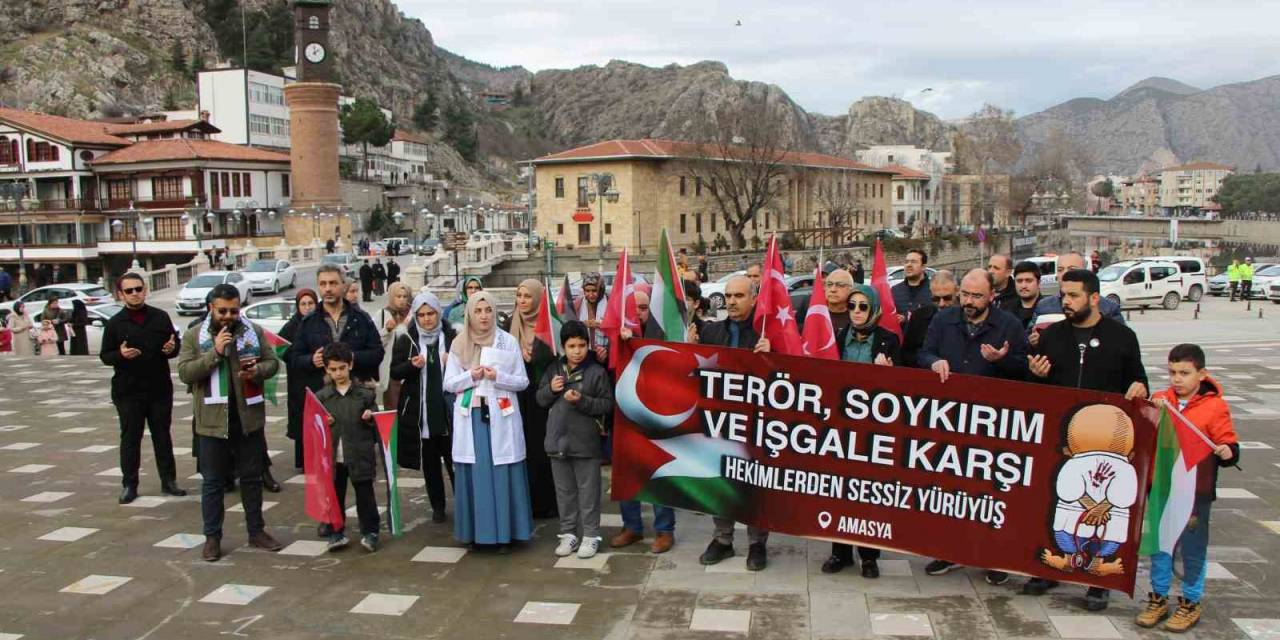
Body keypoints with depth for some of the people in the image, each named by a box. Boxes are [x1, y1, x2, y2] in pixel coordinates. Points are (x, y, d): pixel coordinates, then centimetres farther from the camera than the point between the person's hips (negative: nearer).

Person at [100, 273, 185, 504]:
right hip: (128, 391, -1)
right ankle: (129, 485, 14)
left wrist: (172, 348, -12)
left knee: (162, 436, 11)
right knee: (130, 438, 5)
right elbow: (104, 355, 0)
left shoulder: (161, 317, 3)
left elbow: (176, 343, 11)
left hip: (160, 388, 2)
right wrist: (120, 354, -20)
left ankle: (168, 480, 20)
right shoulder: (115, 323, -1)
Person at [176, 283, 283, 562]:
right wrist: (215, 352, -21)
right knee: (213, 482, 7)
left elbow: (273, 362, 7)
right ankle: (212, 537, 17)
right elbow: (185, 372, -9)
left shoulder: (254, 332, 3)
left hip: (249, 418, 2)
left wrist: (258, 370, -15)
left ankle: (256, 531, 25)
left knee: (252, 477, 13)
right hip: (212, 421, -2)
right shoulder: (194, 336, -1)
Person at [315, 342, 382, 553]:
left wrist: (370, 417, -14)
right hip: (333, 456, 2)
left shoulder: (365, 394, 0)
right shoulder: (322, 397, 4)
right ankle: (336, 533, 22)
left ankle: (370, 532, 15)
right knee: (334, 495, 10)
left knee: (365, 494, 4)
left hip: (360, 455, -2)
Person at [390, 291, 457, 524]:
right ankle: (437, 506, 22)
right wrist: (412, 365, -17)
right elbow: (394, 372, 2)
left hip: (447, 409, -1)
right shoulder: (405, 339, 3)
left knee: (454, 459, 2)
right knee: (429, 461, 10)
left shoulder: (452, 337, 1)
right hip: (419, 411, 1)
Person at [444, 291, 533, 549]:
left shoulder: (508, 341, 2)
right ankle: (476, 532, 10)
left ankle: (504, 531, 7)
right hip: (470, 416, 1)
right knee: (474, 474, 1)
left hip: (501, 416, -1)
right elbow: (448, 383, 6)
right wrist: (471, 376, -11)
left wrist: (498, 377, -14)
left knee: (503, 473, -1)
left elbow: (523, 381, 3)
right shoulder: (458, 344, 6)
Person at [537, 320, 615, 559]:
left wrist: (582, 401, -21)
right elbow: (540, 399, 11)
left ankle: (591, 535, 16)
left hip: (586, 443, -4)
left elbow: (607, 404, -9)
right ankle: (569, 533, 25)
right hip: (558, 440, 4)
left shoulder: (597, 372, -7)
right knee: (564, 491, 14)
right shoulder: (554, 369, 5)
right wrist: (550, 389, -9)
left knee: (588, 492, 5)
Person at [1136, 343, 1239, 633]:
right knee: (1159, 544, 13)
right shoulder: (1159, 400, 4)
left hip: (1196, 491, -3)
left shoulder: (1215, 406, -7)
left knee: (1193, 549, 9)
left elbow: (1228, 444, -7)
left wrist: (1228, 452, -28)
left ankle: (1191, 603, 24)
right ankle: (1158, 598, 27)